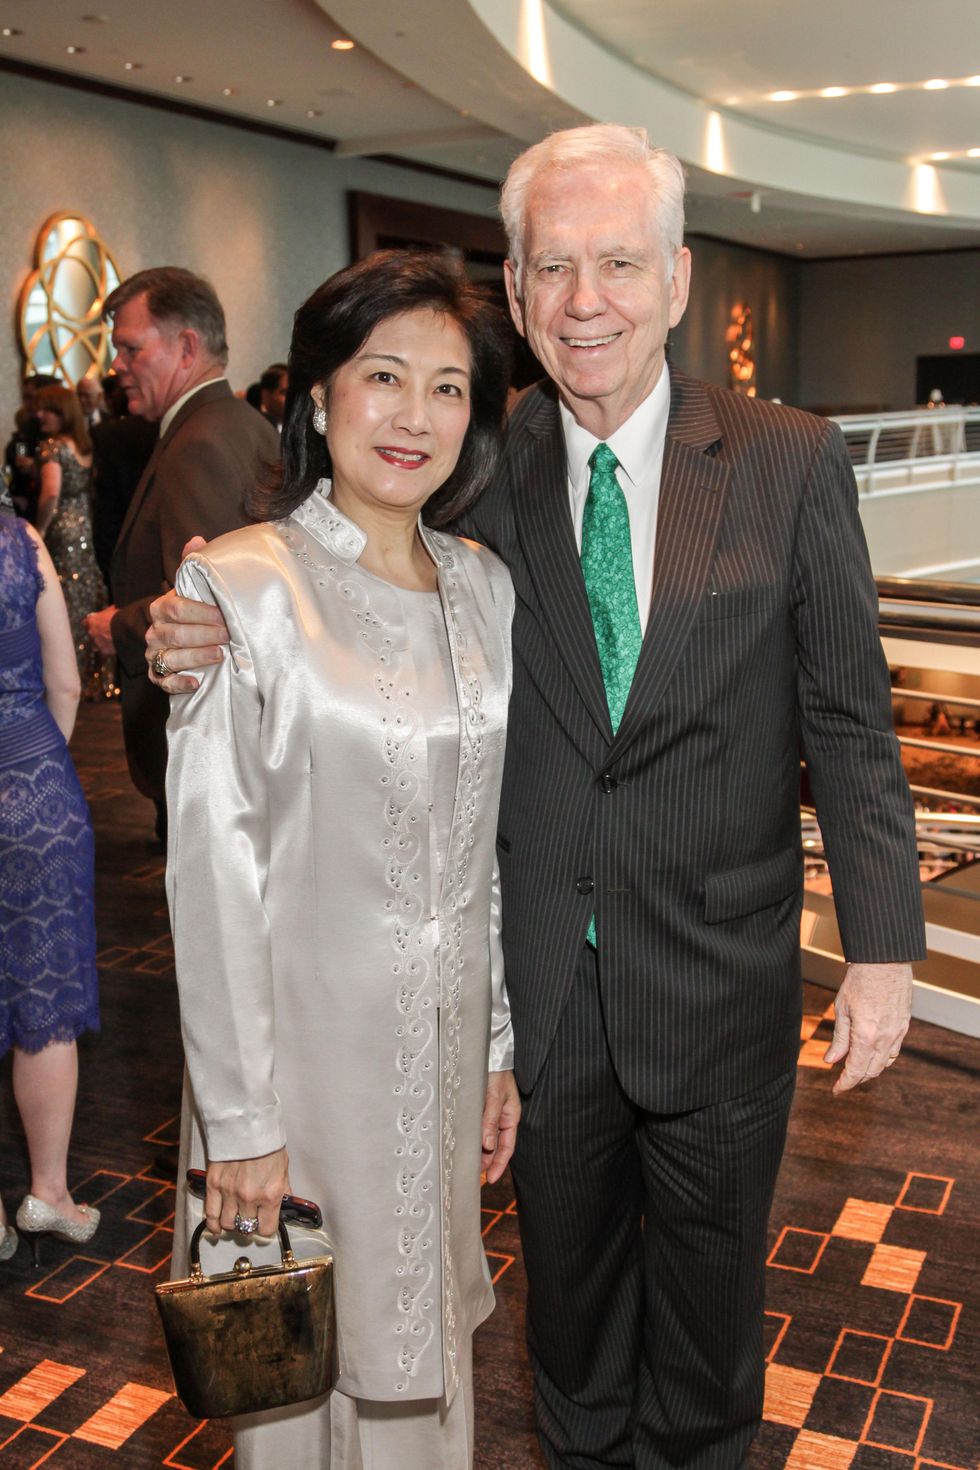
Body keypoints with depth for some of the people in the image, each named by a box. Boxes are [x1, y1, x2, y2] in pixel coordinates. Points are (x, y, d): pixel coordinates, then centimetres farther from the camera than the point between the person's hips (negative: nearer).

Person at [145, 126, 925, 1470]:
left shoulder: (791, 463, -8)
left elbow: (849, 720, -6)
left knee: (709, 1274, 22)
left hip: (719, 979, -1)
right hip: (540, 979, 2)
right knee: (566, 1262, 23)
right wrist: (222, 639, -20)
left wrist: (883, 947, -9)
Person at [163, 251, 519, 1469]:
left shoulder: (483, 585, 4)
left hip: (448, 1036, 5)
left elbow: (483, 841, 8)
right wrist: (239, 1118, -13)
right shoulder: (242, 585, -14)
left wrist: (499, 1048, 10)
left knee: (426, 1337, 22)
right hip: (308, 1037, -5)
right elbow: (212, 872, -14)